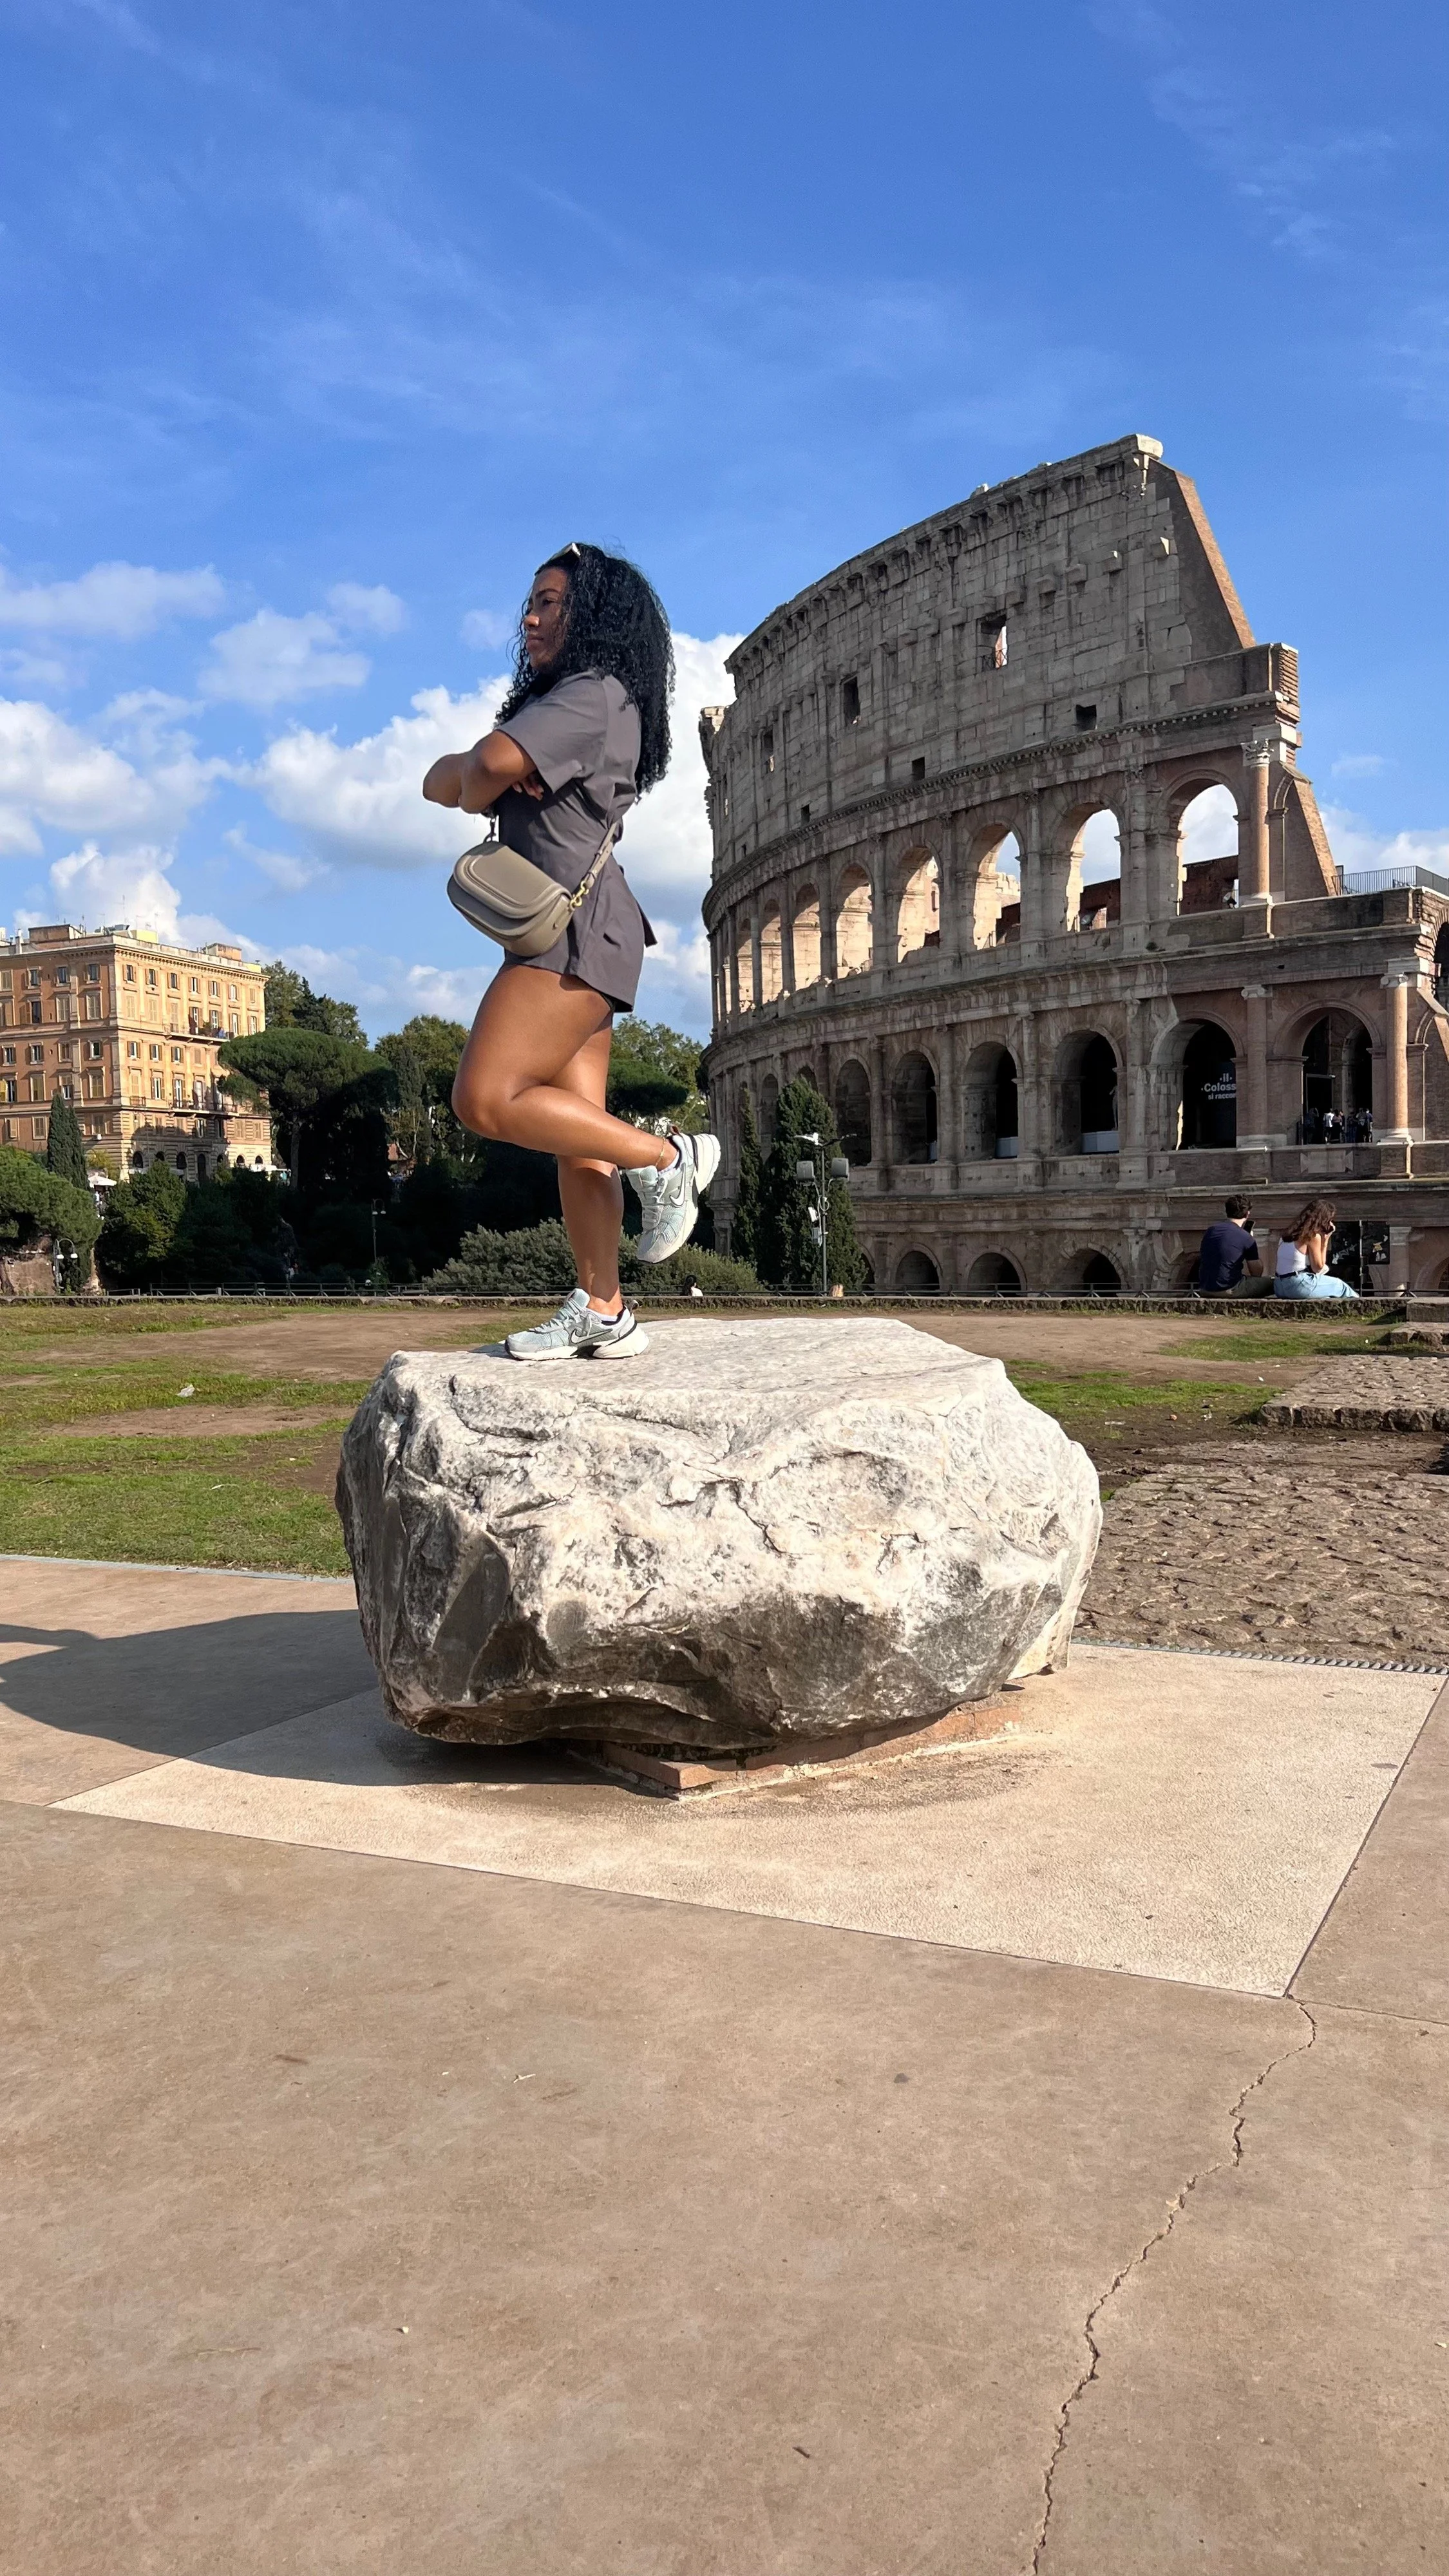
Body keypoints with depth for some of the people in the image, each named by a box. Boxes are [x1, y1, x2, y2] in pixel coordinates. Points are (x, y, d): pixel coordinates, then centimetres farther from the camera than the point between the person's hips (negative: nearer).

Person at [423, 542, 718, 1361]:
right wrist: (482, 777, -6)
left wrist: (476, 787, 1)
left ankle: (666, 1157, -9)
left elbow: (492, 764, -22)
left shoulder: (596, 693, -6)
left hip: (575, 926, -10)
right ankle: (604, 1315, 5)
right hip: (560, 936, 10)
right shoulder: (553, 704, 25)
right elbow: (441, 780, 17)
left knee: (487, 1100, -16)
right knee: (574, 1130, 4)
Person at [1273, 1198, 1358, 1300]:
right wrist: (1325, 1241, -1)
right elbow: (1318, 1268, -4)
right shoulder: (1314, 1236, -10)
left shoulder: (1293, 1233, 13)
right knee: (1340, 1286, 16)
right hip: (1299, 1286, -8)